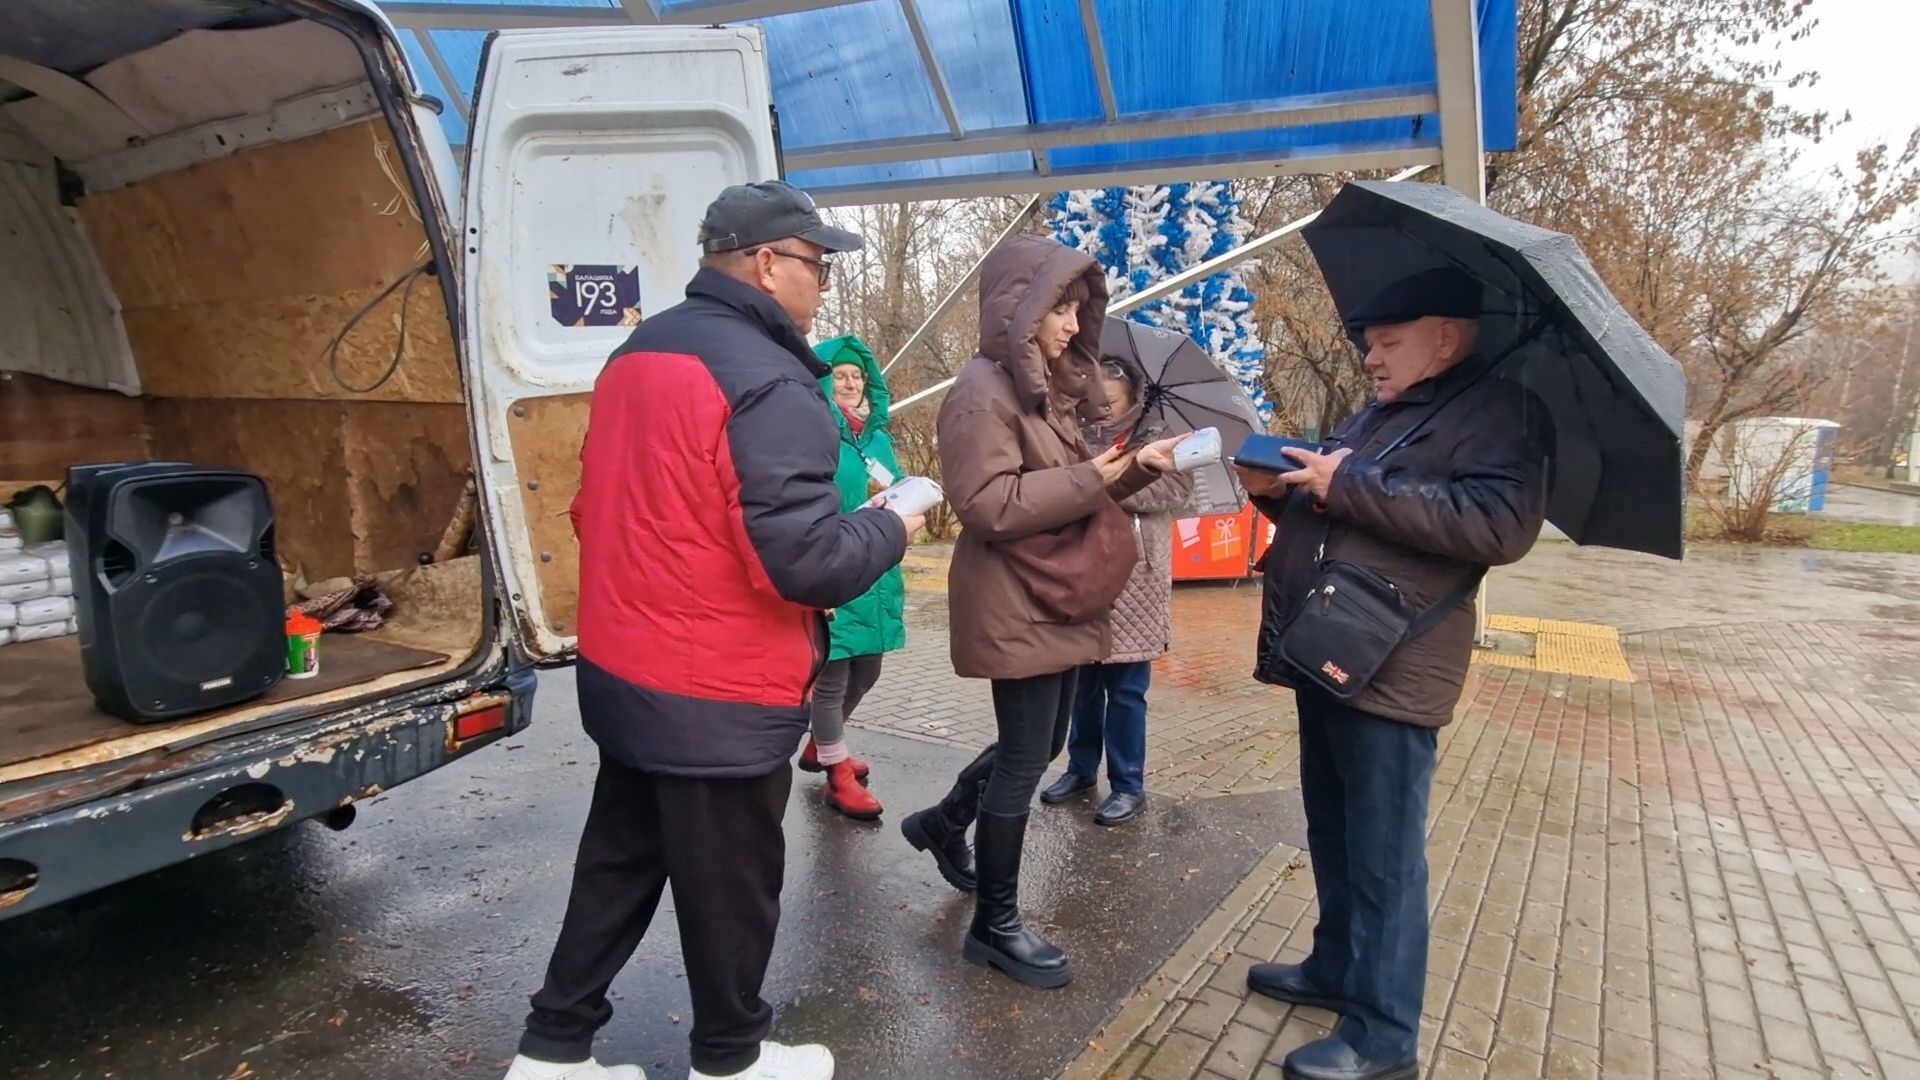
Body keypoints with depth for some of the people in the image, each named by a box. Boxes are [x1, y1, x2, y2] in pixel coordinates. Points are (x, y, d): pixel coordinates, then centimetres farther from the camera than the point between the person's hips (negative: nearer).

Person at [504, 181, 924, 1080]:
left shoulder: (637, 355, 8)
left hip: (620, 673, 9)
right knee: (731, 885, 12)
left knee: (617, 864, 22)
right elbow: (807, 562, -26)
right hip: (717, 700, -8)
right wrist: (893, 526, -7)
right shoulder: (766, 382, -21)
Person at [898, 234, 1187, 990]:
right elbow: (988, 506, -24)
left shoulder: (1046, 387, 14)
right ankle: (996, 927, 16)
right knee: (1024, 760, 0)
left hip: (1056, 600, 10)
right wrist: (1090, 477, -21)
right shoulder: (983, 391, -16)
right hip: (1013, 607, -9)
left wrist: (1136, 466, 0)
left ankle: (941, 824, 42)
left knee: (1039, 746, 19)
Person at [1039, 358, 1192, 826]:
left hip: (1132, 586, -4)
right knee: (1082, 683, 14)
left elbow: (1175, 487, -16)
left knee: (1125, 690, 2)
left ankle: (1128, 785, 15)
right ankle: (1081, 767, 30)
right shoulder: (1079, 443, 12)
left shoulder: (1158, 441, 2)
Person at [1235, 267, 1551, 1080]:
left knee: (1382, 857, 0)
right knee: (1332, 837, 19)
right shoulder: (1374, 415, 18)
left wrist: (1350, 485, -22)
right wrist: (1276, 487, 2)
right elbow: (1324, 511, 26)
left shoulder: (1499, 413, -8)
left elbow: (1500, 525, -24)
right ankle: (1337, 968, 36)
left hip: (1388, 672, -8)